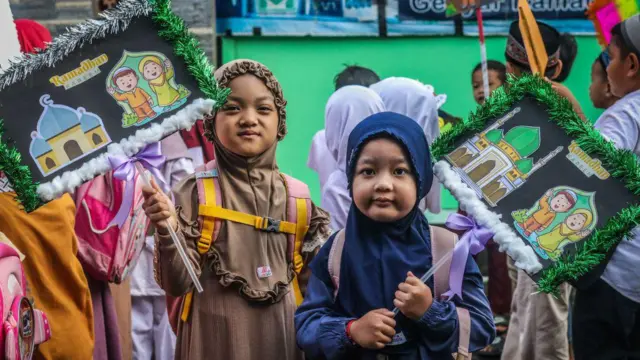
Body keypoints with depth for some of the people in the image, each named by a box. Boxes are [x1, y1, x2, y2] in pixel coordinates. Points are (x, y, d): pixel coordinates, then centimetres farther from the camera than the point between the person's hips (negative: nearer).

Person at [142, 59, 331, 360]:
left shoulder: (298, 197, 1)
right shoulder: (196, 191, -7)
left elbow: (310, 284, 10)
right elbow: (178, 283, -10)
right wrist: (168, 232, -25)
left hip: (282, 335, 3)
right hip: (215, 334, -3)